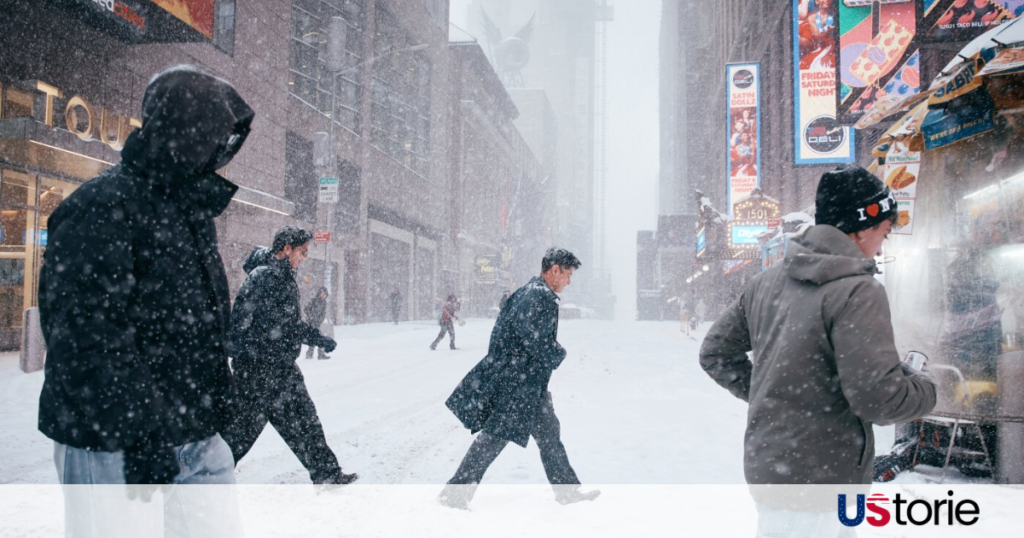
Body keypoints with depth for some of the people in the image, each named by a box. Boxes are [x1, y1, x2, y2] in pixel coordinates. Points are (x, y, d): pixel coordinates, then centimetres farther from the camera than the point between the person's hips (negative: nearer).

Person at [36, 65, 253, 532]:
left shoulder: (191, 208, 14)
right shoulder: (102, 209, -15)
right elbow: (87, 336, -22)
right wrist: (143, 440, -24)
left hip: (198, 439, 8)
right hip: (116, 448, -8)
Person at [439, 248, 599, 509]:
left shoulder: (528, 291, 13)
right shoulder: (543, 297, -19)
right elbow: (540, 345, -24)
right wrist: (561, 355, -5)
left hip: (531, 384, 11)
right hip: (517, 382, -11)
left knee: (550, 434, 17)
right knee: (494, 437, -4)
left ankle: (567, 490, 28)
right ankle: (455, 493, 4)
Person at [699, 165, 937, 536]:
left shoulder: (766, 282, 5)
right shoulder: (858, 290, -17)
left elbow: (716, 354, 12)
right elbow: (878, 396, -22)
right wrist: (925, 387, -2)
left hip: (763, 465, 8)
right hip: (820, 481, -7)